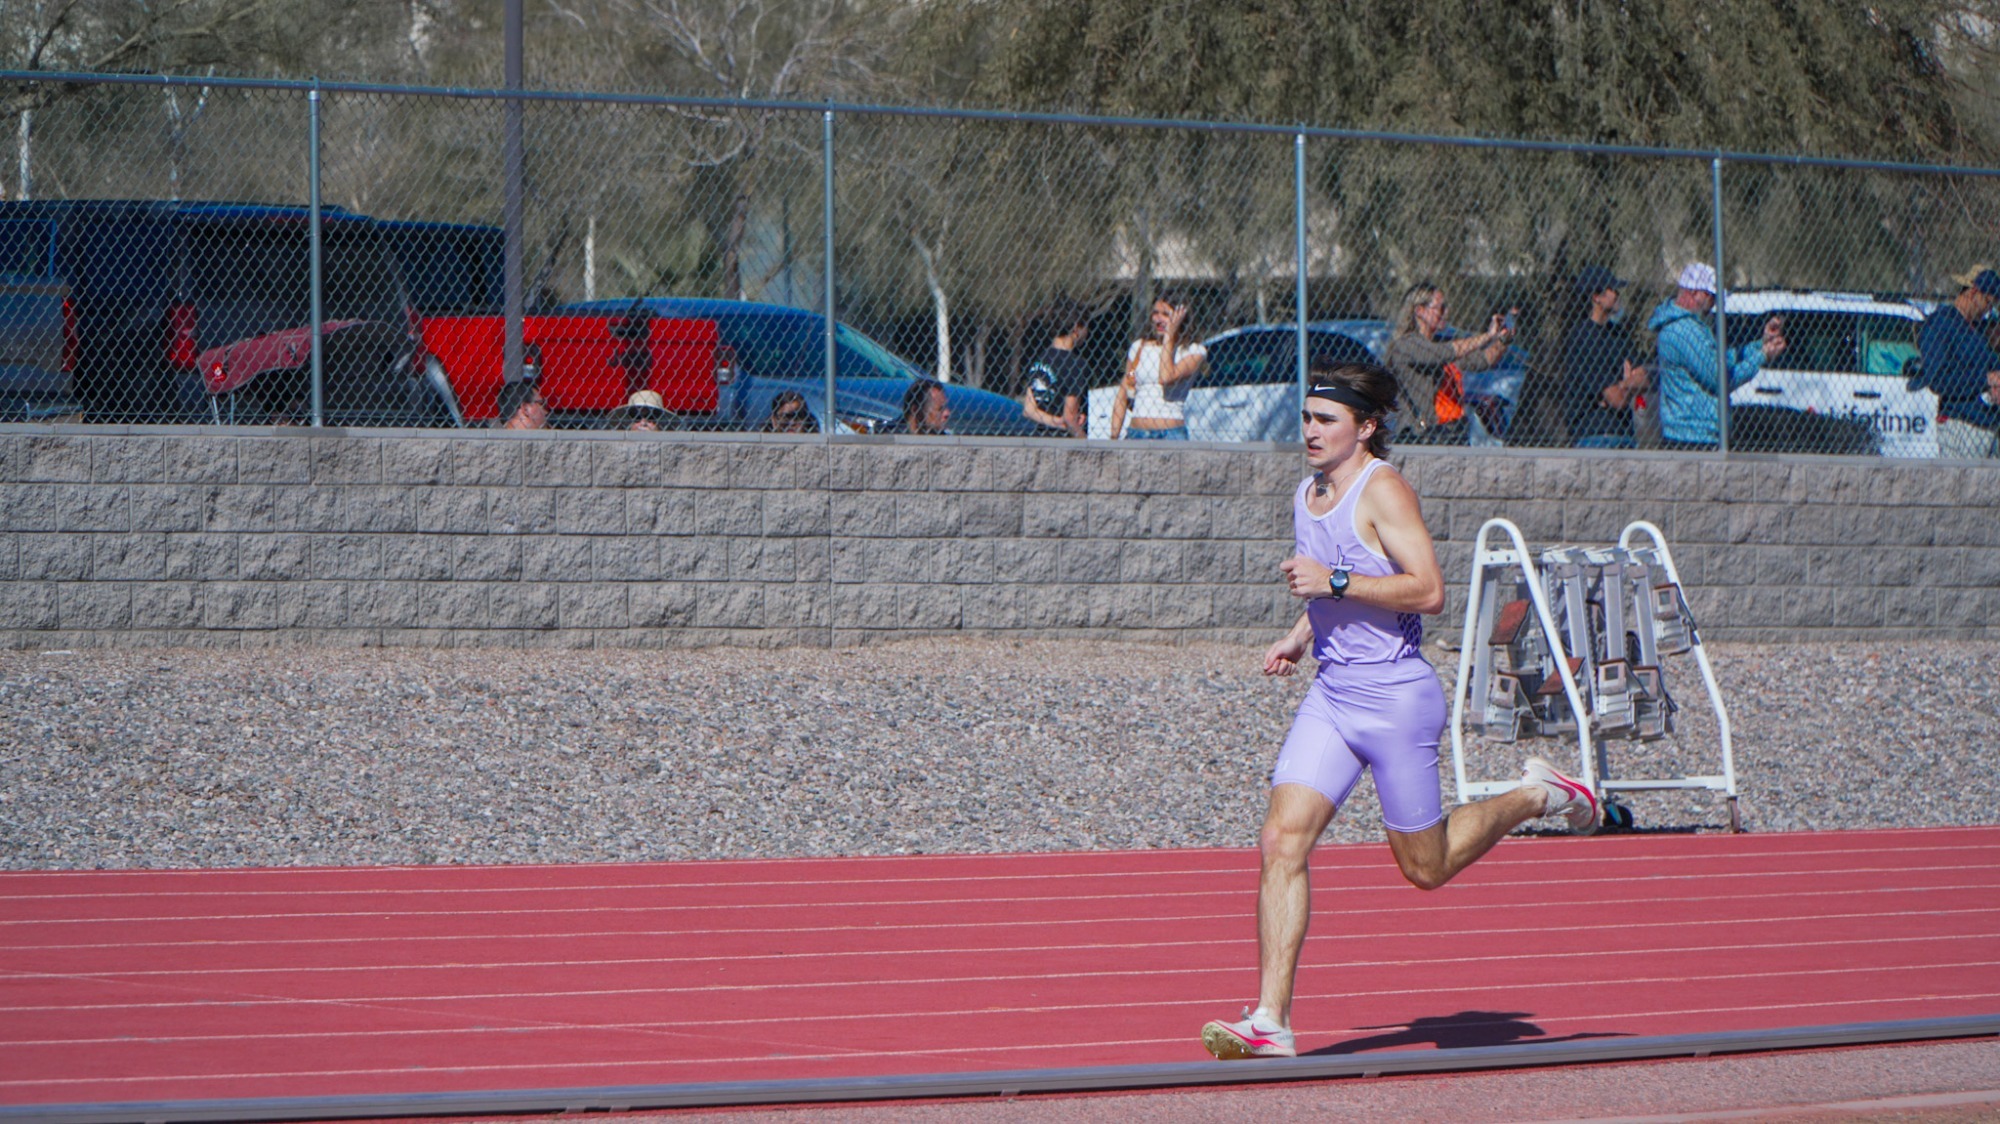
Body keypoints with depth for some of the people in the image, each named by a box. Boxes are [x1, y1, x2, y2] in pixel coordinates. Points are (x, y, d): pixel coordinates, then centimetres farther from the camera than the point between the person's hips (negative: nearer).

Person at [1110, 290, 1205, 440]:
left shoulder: (1194, 352, 4)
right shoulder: (1139, 347, 15)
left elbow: (1166, 378, -14)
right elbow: (1122, 397, 16)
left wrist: (1169, 337, -3)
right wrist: (1113, 437, 8)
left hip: (1171, 434, -3)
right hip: (1136, 432, 3)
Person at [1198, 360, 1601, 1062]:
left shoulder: (1383, 490, -13)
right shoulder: (1307, 495, 11)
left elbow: (1428, 591, -21)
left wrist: (1333, 583, -24)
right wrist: (1301, 636, 13)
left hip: (1397, 699, -7)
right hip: (1330, 695, 7)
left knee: (1425, 867, 7)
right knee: (1282, 840, -10)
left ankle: (1539, 796, 32)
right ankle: (1270, 1023, -13)